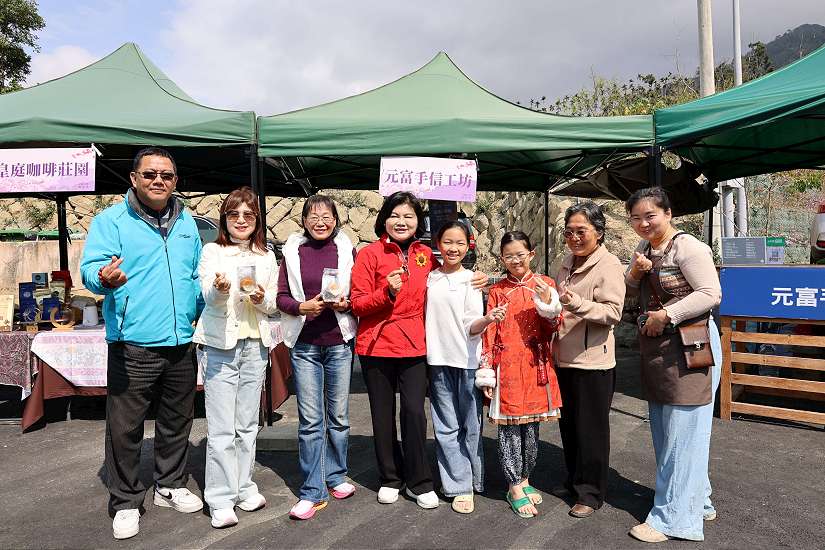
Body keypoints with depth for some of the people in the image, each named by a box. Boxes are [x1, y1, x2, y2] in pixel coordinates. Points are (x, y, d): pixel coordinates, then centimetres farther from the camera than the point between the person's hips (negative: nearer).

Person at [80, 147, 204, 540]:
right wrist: (104, 278, -37)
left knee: (177, 421, 17)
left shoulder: (186, 222, 13)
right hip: (132, 345, -5)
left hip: (181, 342, 5)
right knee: (125, 427, 3)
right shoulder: (111, 220, -4)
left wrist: (208, 310, 9)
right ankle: (125, 503, 20)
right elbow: (90, 268, -14)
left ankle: (170, 486, 35)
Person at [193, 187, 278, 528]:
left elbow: (273, 305, 11)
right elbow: (209, 296, -14)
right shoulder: (212, 252, 0)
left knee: (247, 424, 13)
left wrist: (262, 300, -12)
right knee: (221, 429, -2)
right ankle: (220, 500, 7)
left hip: (255, 345, 4)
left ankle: (243, 487, 26)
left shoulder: (267, 257, 10)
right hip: (221, 345, -3)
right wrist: (219, 289, -36)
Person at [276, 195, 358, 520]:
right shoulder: (293, 252, 4)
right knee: (310, 419, 0)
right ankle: (313, 491, 10)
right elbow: (281, 297, 3)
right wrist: (302, 306, -15)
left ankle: (336, 476, 29)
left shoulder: (346, 250, 4)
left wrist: (346, 304, -13)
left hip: (339, 343, 1)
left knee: (339, 415, 11)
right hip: (304, 344, 0)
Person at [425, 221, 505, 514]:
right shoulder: (429, 278, 5)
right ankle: (460, 486, 15)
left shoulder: (471, 280, -2)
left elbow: (471, 327, -7)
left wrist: (487, 319, -27)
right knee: (447, 427, 5)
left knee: (471, 425, 6)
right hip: (439, 360, 2)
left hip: (467, 361, -2)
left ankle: (474, 479, 24)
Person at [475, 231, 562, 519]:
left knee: (532, 426, 11)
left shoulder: (544, 284, 4)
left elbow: (554, 327, 0)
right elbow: (490, 332, 2)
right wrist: (486, 372, -2)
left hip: (536, 366, 1)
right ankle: (515, 487, 17)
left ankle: (524, 478, 30)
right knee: (509, 428, 3)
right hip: (507, 367, -1)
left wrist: (547, 303, -18)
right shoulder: (497, 290, 3)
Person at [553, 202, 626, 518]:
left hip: (593, 361, -8)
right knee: (568, 425, 17)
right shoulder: (567, 263, 12)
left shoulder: (609, 265, -12)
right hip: (565, 358, 8)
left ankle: (591, 493, 19)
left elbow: (613, 312, -21)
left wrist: (577, 304, -33)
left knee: (591, 429, 4)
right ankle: (574, 482, 34)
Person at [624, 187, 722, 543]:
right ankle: (696, 501, 33)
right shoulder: (644, 249, 11)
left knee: (681, 432, -1)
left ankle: (673, 517, 9)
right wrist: (635, 273, -3)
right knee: (663, 431, 16)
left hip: (689, 346, -9)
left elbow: (711, 294, -19)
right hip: (655, 348, 9)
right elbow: (631, 294, 17)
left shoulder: (687, 247, -14)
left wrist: (666, 315, -20)